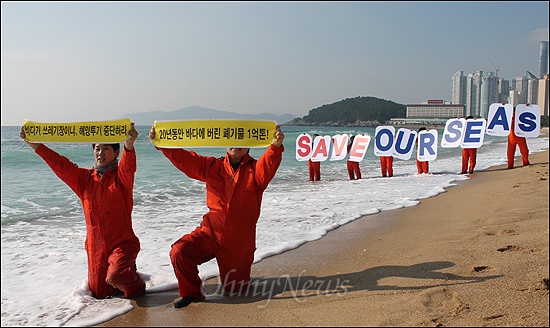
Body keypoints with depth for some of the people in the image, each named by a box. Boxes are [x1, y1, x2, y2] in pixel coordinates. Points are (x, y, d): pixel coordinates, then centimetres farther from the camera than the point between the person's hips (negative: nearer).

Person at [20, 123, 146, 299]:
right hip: (95, 246, 5)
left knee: (116, 276, -30)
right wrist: (35, 145, -12)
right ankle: (128, 272, 41)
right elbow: (60, 165, 0)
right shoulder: (84, 178, 7)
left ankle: (136, 287, 4)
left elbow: (128, 165, -28)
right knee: (99, 293, 13)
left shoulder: (121, 177, -7)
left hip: (122, 242, -5)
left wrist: (129, 144, -50)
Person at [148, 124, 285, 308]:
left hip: (240, 240, -2)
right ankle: (192, 293, 4)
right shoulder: (213, 166, 3)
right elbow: (185, 159, -5)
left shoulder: (255, 169, -6)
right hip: (210, 231, 2)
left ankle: (238, 274, 48)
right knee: (179, 252, -21)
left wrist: (276, 146, -50)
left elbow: (269, 163, -28)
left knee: (234, 289, 10)